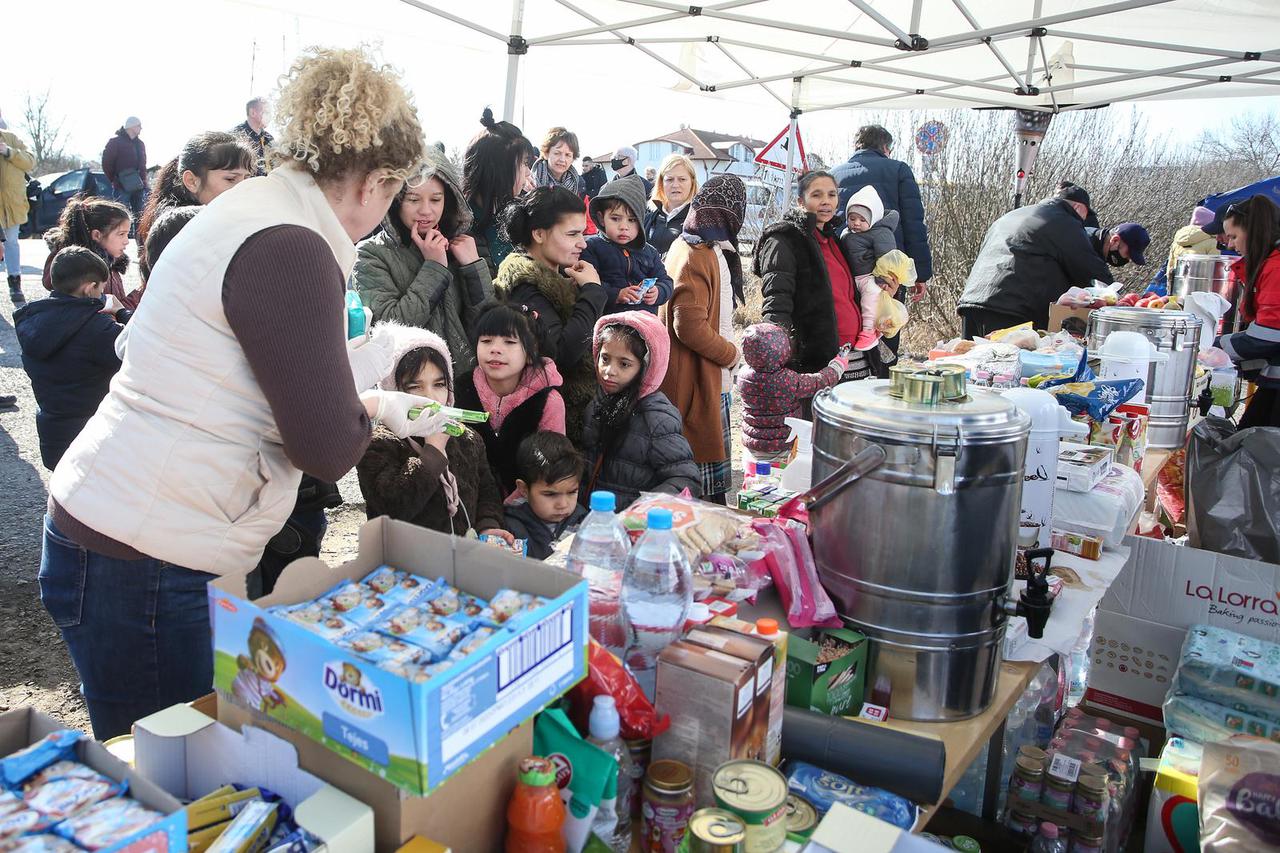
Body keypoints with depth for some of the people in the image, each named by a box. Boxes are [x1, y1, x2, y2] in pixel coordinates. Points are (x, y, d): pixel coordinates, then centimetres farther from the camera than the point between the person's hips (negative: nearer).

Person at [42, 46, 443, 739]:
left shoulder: (257, 204, 9)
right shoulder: (289, 251, -21)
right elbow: (326, 451, -17)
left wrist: (379, 407, 25)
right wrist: (366, 370, 1)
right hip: (143, 560, -9)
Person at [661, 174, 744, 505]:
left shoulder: (686, 246, 11)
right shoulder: (699, 257, -20)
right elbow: (690, 326, -26)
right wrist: (730, 353, -12)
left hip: (709, 378, 11)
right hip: (696, 381, -11)